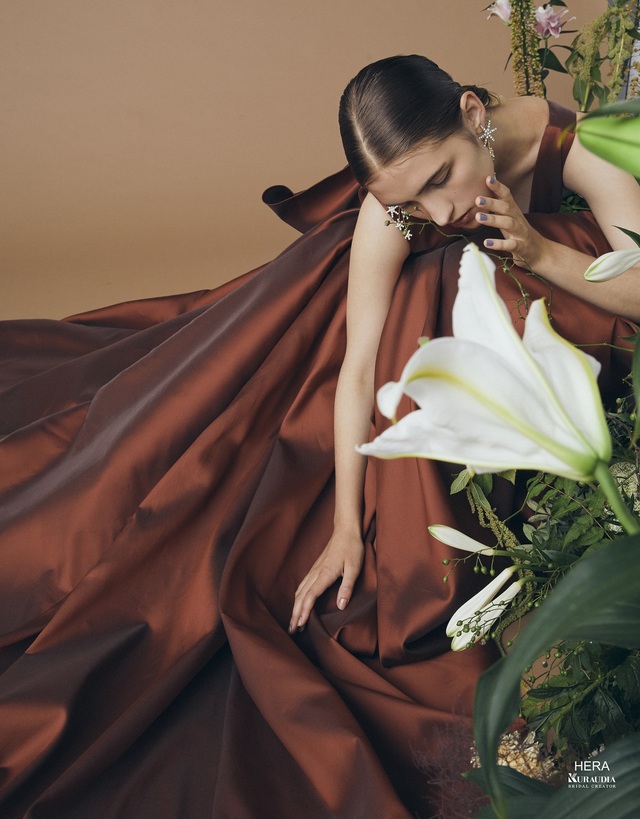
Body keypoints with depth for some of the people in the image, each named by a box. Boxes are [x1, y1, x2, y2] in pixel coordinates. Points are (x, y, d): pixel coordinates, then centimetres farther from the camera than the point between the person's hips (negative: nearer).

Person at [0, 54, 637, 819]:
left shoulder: (576, 139, -38)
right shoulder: (389, 216, -35)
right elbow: (357, 368, -31)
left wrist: (539, 252, -47)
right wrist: (345, 526, -32)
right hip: (416, 291, 0)